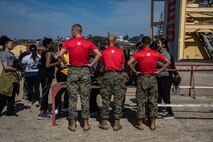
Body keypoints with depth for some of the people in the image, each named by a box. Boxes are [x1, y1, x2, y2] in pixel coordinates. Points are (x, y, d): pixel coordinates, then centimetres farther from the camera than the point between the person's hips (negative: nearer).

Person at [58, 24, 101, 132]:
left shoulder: (69, 42, -2)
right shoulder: (88, 43, 1)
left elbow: (60, 55, -11)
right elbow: (99, 54, -5)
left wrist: (65, 63, 3)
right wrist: (91, 64, 1)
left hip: (72, 70, -1)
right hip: (85, 71, 1)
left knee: (72, 98, 6)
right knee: (85, 98, 7)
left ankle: (72, 123, 10)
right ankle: (86, 123, 12)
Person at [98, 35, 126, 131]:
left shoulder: (104, 52, 2)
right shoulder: (120, 51, 4)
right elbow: (122, 66, 11)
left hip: (107, 75, 0)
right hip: (118, 75, 0)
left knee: (106, 99, 6)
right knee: (118, 100, 4)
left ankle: (104, 122, 10)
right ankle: (117, 123, 6)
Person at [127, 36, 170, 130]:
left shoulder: (138, 54, -7)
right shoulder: (156, 54, 1)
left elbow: (129, 63, -19)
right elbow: (167, 62, 2)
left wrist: (135, 72, -7)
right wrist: (159, 71, 2)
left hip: (142, 78, -2)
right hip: (152, 78, 2)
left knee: (140, 101, 6)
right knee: (153, 101, 11)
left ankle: (140, 123, 11)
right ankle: (153, 123, 16)